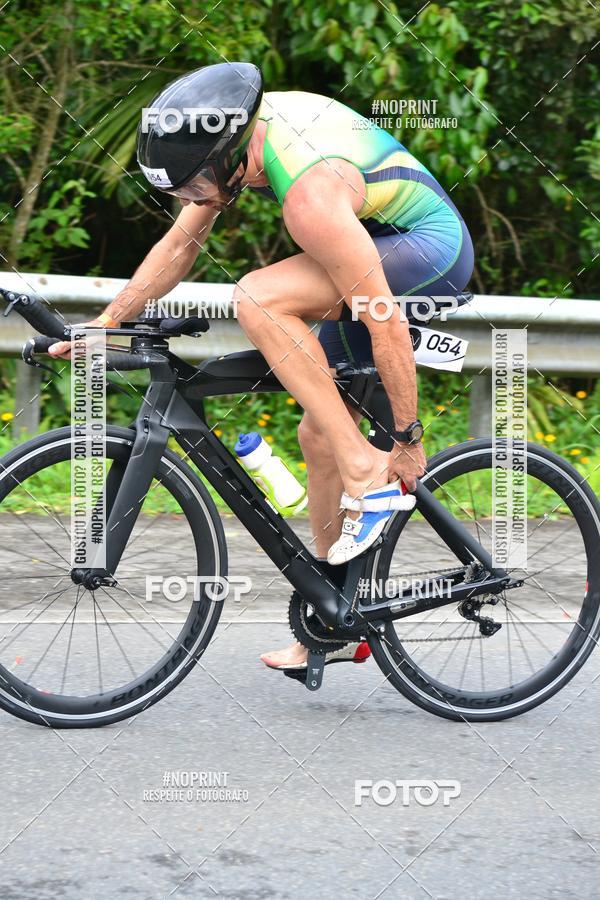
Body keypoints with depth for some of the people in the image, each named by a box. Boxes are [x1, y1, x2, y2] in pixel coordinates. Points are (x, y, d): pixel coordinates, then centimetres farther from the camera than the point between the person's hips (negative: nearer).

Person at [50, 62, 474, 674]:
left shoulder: (310, 195, -33)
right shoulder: (237, 132, -8)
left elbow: (385, 325, -29)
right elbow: (180, 245, 6)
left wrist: (407, 439, -21)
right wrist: (104, 324, 5)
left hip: (431, 251, -9)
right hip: (381, 248, 9)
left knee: (257, 298, -29)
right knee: (319, 436, 9)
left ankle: (368, 475, -24)